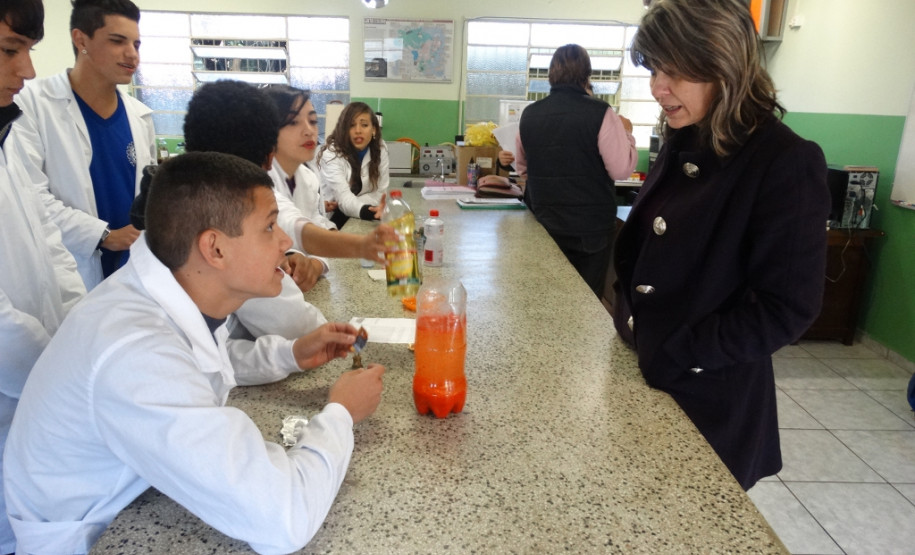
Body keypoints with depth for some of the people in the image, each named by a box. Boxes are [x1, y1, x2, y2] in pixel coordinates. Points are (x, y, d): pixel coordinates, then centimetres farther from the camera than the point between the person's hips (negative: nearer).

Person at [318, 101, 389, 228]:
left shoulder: (380, 149, -4)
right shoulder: (332, 154, -18)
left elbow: (380, 193, -3)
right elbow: (344, 199, -30)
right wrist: (373, 211, -50)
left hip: (359, 218, 5)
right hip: (330, 219, -4)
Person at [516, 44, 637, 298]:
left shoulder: (529, 114, 0)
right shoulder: (600, 113, -14)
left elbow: (522, 167, 13)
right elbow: (621, 169, -13)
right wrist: (626, 133, 3)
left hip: (545, 225, 4)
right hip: (592, 227, -4)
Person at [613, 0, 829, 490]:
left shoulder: (786, 163, -18)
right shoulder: (682, 144, 3)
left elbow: (788, 308, -20)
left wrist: (672, 358, -18)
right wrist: (627, 327, 0)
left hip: (709, 402, -6)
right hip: (642, 378, 6)